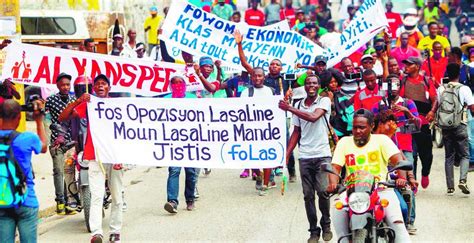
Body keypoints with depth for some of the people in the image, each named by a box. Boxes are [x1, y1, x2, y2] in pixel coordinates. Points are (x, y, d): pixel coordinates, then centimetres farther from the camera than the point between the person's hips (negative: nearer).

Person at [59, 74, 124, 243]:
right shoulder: (87, 104, 4)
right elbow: (62, 118, -2)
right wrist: (78, 101, -14)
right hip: (95, 156, -2)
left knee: (117, 196, 8)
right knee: (96, 196, -13)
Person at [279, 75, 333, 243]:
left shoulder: (324, 101, -1)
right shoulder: (298, 105, 11)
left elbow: (313, 117, -19)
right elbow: (296, 132, 15)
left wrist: (289, 108, -14)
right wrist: (286, 154, 8)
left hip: (322, 155, -4)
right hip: (305, 157, 4)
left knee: (323, 191, -12)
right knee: (308, 195, 2)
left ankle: (326, 225, 9)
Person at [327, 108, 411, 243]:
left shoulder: (381, 140, 5)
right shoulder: (344, 142, 11)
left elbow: (398, 159, -7)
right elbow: (335, 167, 4)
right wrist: (333, 184, -18)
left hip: (381, 188, -2)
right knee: (338, 206, -30)